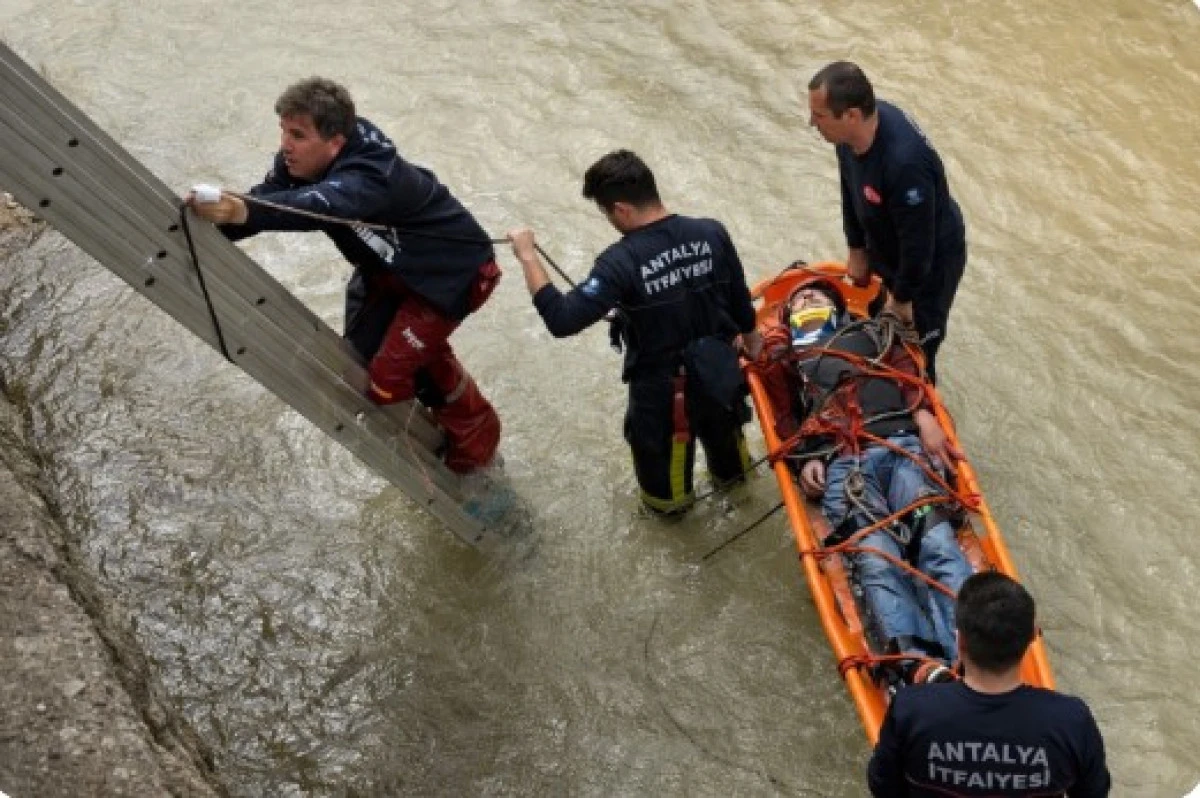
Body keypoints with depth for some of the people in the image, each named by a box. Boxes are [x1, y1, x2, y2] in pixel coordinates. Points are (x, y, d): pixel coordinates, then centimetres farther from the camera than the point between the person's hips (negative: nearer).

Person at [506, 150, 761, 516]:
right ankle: (731, 470, 67)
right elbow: (742, 305, -2)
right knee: (723, 430, 37)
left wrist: (527, 256, -23)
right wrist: (753, 348, 18)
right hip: (719, 374, 5)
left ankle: (669, 500, 57)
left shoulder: (623, 261, -30)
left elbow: (561, 320, -34)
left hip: (661, 390, -4)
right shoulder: (712, 233, -15)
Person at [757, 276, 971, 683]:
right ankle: (921, 667, -45)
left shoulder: (872, 331, 34)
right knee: (877, 561, -27)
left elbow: (906, 372, 17)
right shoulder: (784, 356, 33)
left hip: (902, 444, 1)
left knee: (938, 543, -25)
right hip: (839, 462, -1)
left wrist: (924, 415, -4)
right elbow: (786, 418, 21)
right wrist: (805, 459, 0)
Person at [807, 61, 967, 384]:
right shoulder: (854, 130, -19)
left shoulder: (904, 162, -43)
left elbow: (918, 244, -31)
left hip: (930, 260, -7)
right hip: (885, 248, 7)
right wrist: (856, 249, 10)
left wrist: (902, 298, -16)